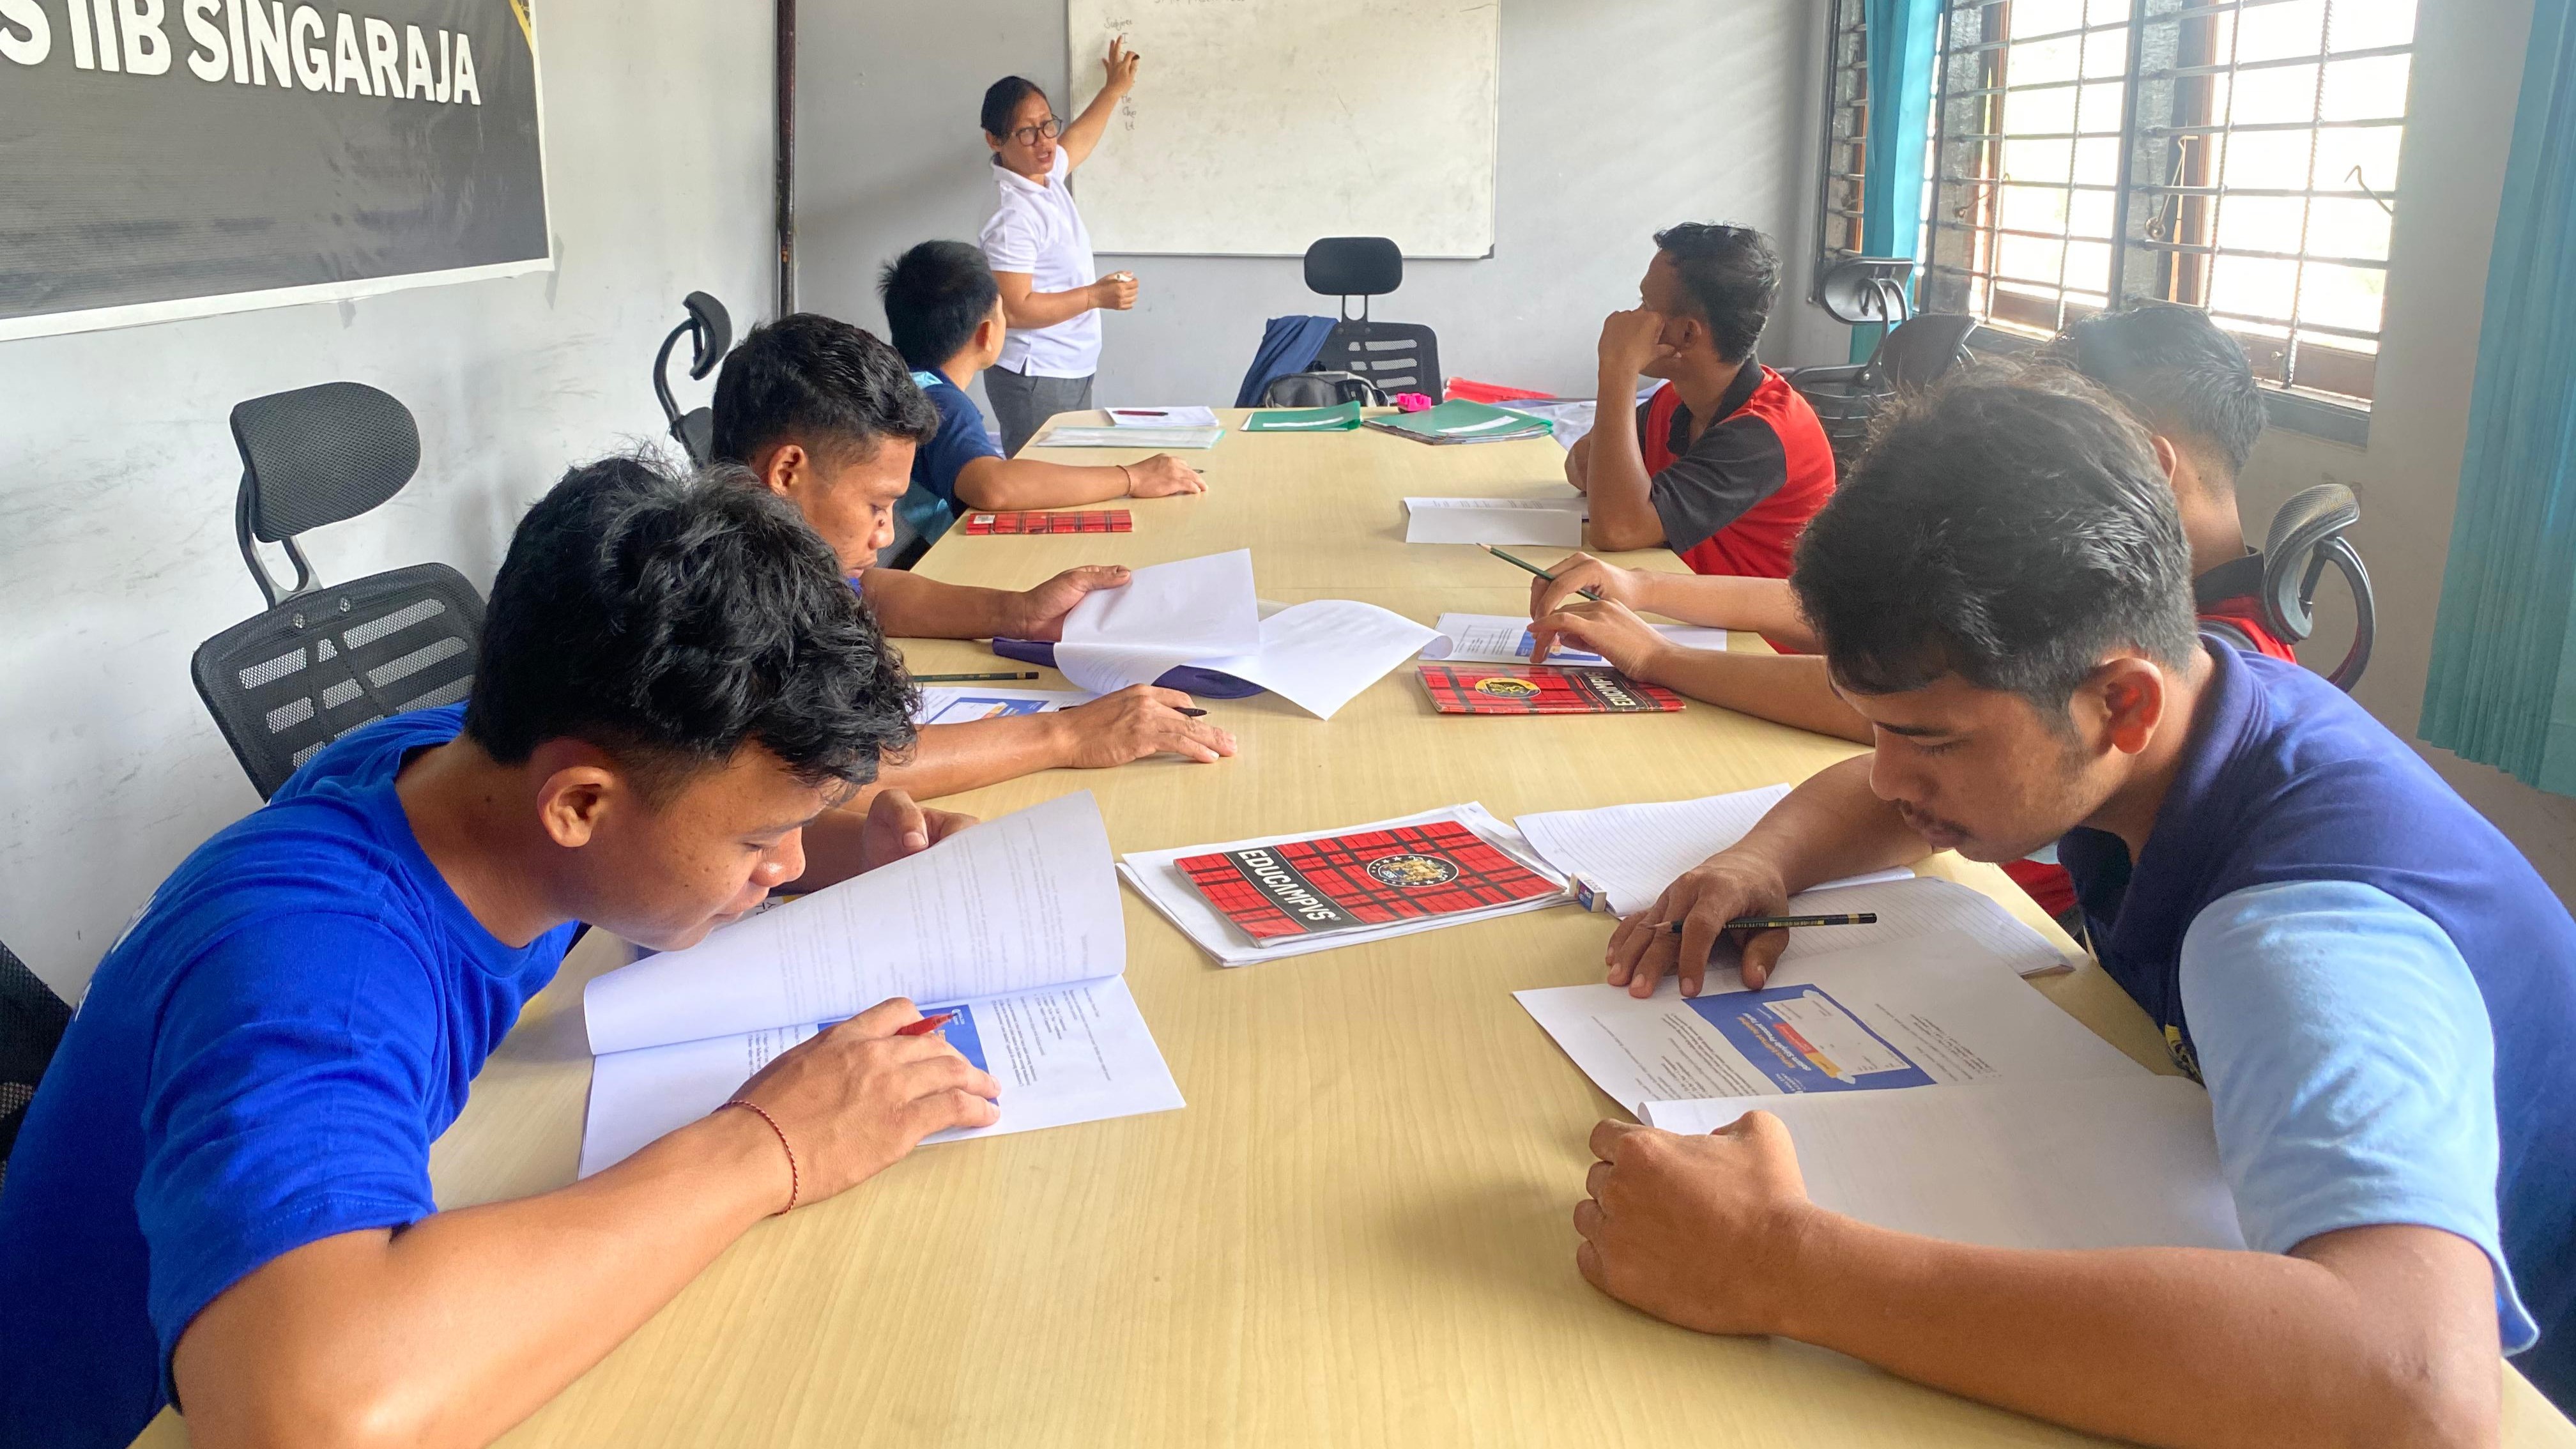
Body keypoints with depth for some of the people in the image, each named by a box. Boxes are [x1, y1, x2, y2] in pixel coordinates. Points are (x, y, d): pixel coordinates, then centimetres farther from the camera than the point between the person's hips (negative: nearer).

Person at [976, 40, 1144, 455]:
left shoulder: (1046, 173, 8)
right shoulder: (1013, 216, -21)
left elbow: (1077, 140, 32)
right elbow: (1014, 310, -24)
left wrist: (1114, 90, 44)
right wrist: (1096, 295, -16)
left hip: (1072, 371, 9)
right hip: (1034, 379, -9)